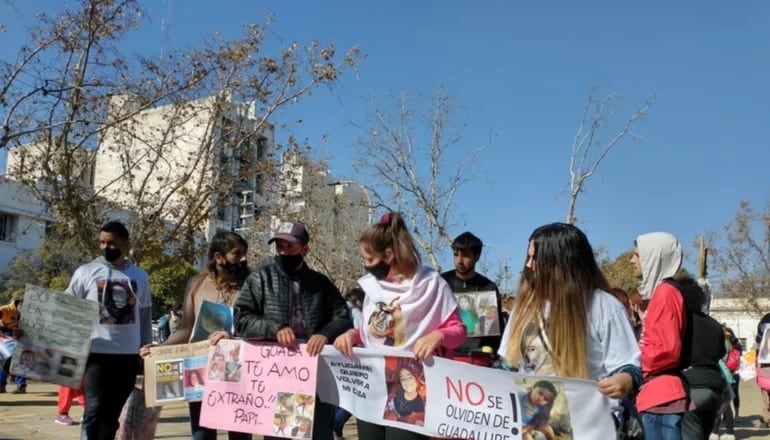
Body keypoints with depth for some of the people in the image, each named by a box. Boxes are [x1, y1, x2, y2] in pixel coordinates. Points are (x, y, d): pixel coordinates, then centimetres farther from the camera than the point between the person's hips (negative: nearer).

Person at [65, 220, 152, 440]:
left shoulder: (140, 277, 8)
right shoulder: (86, 272, 0)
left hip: (128, 355, 3)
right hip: (96, 353, -3)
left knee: (112, 413, 11)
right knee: (94, 409, -8)